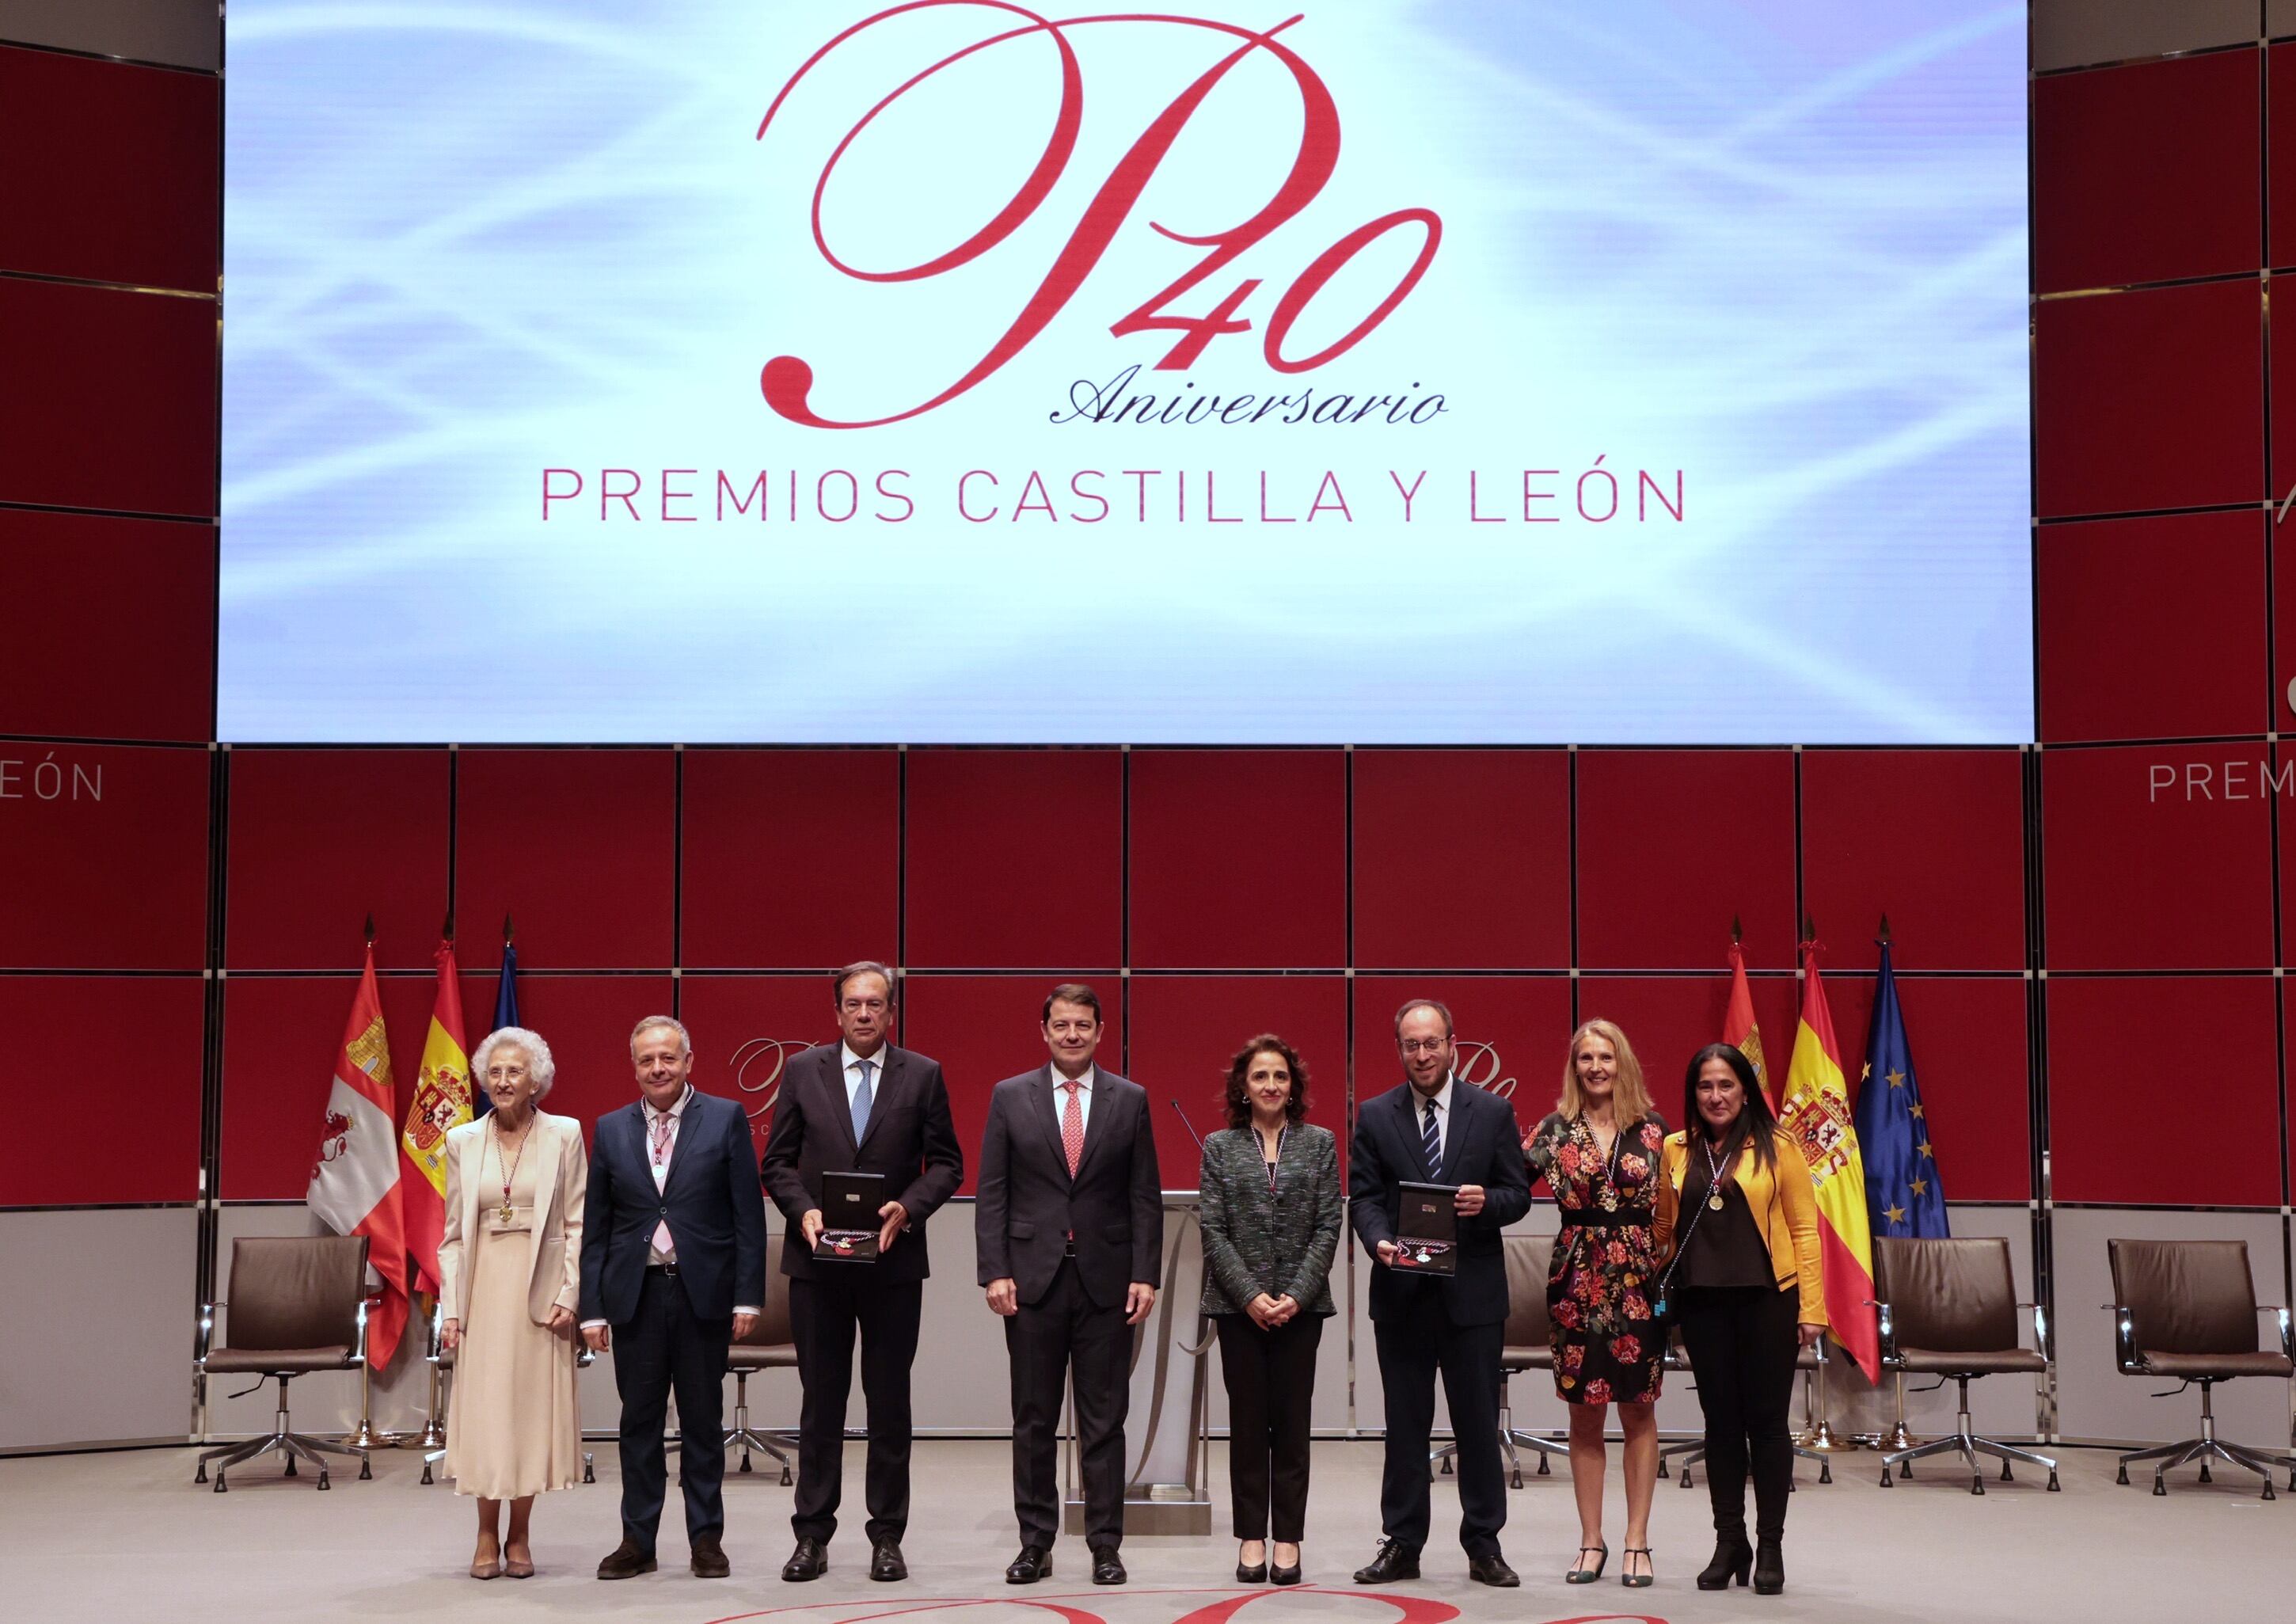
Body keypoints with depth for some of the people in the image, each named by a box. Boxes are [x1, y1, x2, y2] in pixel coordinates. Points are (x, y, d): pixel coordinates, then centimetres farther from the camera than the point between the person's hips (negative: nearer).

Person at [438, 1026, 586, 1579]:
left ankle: (519, 1537, 12)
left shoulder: (564, 1135, 2)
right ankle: (487, 1537, 11)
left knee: (533, 1408, 2)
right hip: (484, 1287, 1)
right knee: (484, 1408, 1)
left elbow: (577, 1224, 1)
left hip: (541, 1290, -1)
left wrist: (568, 1295, -8)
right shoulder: (463, 1141, 7)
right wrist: (450, 1308, 1)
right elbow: (453, 1233, 8)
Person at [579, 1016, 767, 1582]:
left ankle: (706, 1539, 15)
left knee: (703, 1421, 6)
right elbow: (595, 1227, 8)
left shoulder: (726, 1119, 1)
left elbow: (748, 1214, -1)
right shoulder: (611, 1130, 7)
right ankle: (637, 1540, 15)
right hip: (635, 1295, 2)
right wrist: (592, 1307, 1)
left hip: (703, 1292, -2)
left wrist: (748, 1296, -7)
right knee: (639, 1421, 7)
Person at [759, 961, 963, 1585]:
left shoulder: (922, 1076, 2)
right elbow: (777, 1161, 6)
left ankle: (887, 1537, 13)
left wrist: (907, 1208, -15)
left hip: (893, 1260, -1)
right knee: (821, 1400, 6)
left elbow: (946, 1163, 2)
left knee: (890, 1403, 6)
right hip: (817, 1260, 1)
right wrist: (803, 1210, -11)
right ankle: (812, 1535, 13)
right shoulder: (803, 1071, 5)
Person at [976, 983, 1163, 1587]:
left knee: (1104, 1420, 4)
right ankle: (1035, 1542, 14)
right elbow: (992, 1193, 2)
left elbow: (1145, 1196, 4)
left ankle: (1105, 1545, 10)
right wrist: (995, 1271, -6)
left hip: (1106, 1280, 0)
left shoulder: (1130, 1100, 5)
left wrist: (1145, 1275, -4)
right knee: (1033, 1420, 5)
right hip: (1033, 1278, 0)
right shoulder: (1010, 1097, 4)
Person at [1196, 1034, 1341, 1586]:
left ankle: (1288, 1540, 7)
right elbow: (1214, 1229, 0)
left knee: (1292, 1420, 2)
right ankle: (1252, 1539, 8)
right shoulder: (1220, 1147, 5)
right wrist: (1250, 1295, -10)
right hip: (1238, 1304, 0)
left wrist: (1297, 1294, -9)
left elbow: (1328, 1226, 2)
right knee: (1248, 1421, 3)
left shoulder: (1319, 1143, 6)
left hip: (1301, 1305, 0)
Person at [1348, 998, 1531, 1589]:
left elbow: (1519, 1194, 3)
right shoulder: (1374, 1116, 4)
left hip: (1472, 1290, -1)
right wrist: (1379, 1241, -18)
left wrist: (1486, 1202, -18)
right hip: (1401, 1290, 1)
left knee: (1478, 1422, 4)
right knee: (1405, 1424, 7)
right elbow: (1363, 1196, 1)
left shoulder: (1493, 1112, 3)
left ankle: (1484, 1545, 12)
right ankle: (1402, 1544, 14)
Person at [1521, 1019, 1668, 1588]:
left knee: (1638, 1412, 4)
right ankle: (1591, 1541, 15)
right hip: (1577, 1283, 0)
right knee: (1584, 1416, 6)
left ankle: (1637, 1542, 12)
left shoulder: (1652, 1130, 3)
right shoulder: (1556, 1129, 3)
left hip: (1639, 1281, 0)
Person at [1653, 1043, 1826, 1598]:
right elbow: (1664, 1226, 14)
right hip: (1703, 1302, 3)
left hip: (1767, 1299, -3)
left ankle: (1770, 1547, 12)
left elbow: (1804, 1229, -2)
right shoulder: (1677, 1150, 8)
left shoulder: (1776, 1148, -1)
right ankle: (1729, 1543, 18)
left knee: (1767, 1421, 2)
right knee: (1721, 1422, 9)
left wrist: (1811, 1308, -7)